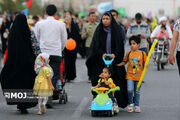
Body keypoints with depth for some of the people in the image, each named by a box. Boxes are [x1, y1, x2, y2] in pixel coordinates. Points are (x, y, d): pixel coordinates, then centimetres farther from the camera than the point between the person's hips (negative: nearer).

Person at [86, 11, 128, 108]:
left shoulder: (116, 30, 6)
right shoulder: (99, 31, 9)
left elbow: (120, 45, 0)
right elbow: (96, 45, 1)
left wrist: (115, 54, -17)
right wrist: (102, 54, -17)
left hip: (114, 60, -1)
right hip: (101, 61, 1)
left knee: (115, 81, -6)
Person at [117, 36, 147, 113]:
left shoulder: (142, 54, -1)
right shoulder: (129, 53, 3)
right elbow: (125, 62, 11)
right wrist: (118, 64, -3)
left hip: (138, 76, 0)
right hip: (130, 75, 0)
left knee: (137, 92, 9)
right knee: (130, 90, -14)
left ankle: (137, 105, 23)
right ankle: (130, 104, 8)